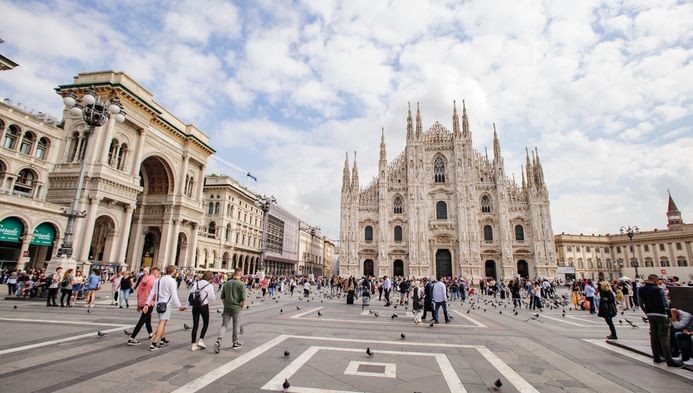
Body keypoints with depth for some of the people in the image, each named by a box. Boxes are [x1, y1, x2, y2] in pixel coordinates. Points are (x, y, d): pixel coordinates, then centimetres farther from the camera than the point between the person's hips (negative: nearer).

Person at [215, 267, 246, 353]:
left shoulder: (227, 283, 3)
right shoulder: (241, 284, -12)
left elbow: (222, 297, 7)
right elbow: (243, 299, -14)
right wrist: (241, 307, 2)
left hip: (227, 308, 3)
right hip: (236, 308, -3)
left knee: (224, 325, 9)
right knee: (236, 326, 12)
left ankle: (218, 341, -10)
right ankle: (235, 343, 24)